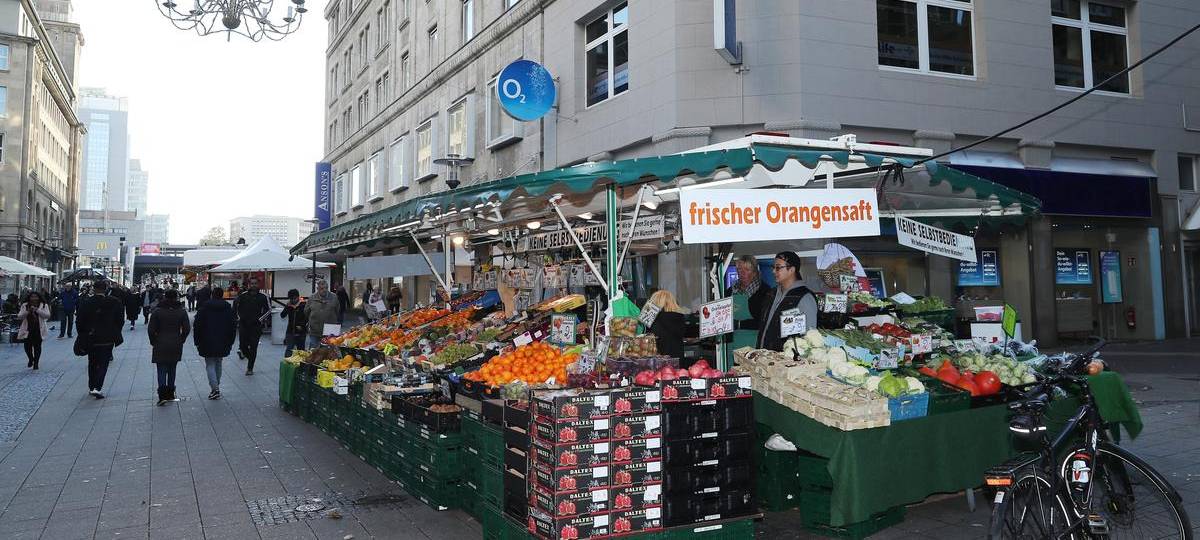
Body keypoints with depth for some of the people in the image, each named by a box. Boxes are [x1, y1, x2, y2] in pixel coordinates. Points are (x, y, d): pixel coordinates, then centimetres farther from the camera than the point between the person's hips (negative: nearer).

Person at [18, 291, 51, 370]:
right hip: (27, 330, 2)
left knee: (37, 347, 0)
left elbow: (47, 315, -10)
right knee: (27, 346, 1)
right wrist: (28, 311, -17)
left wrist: (37, 310, -20)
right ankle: (30, 360, 28)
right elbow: (19, 316, 0)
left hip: (39, 330, -2)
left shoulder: (44, 305, 2)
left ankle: (36, 363, 13)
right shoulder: (24, 306, 7)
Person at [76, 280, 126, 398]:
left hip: (90, 339, 2)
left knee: (92, 363, 17)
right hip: (107, 339, -2)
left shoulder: (85, 303, -5)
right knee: (103, 364, 1)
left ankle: (91, 387, 25)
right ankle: (97, 388, -12)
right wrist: (116, 335, 11)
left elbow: (79, 322, -2)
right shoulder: (114, 302, -7)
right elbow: (119, 321, -2)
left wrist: (82, 336, 11)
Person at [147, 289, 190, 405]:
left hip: (160, 346, -2)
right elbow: (187, 329, -3)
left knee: (161, 370, 0)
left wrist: (153, 342, 6)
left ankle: (162, 395, -13)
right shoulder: (181, 311, -2)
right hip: (176, 346, 2)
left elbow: (151, 329, -7)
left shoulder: (157, 311, -7)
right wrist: (181, 341, 9)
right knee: (172, 370, 14)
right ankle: (170, 394, 20)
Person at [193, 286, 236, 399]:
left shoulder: (203, 308, -4)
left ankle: (215, 389, -14)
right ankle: (216, 387, 22)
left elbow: (197, 326, -4)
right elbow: (233, 327, 7)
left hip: (207, 343, -3)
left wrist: (197, 341, 4)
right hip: (223, 344, 3)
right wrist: (230, 342, 14)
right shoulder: (228, 308, 4)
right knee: (218, 364, 16)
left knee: (210, 365, -1)